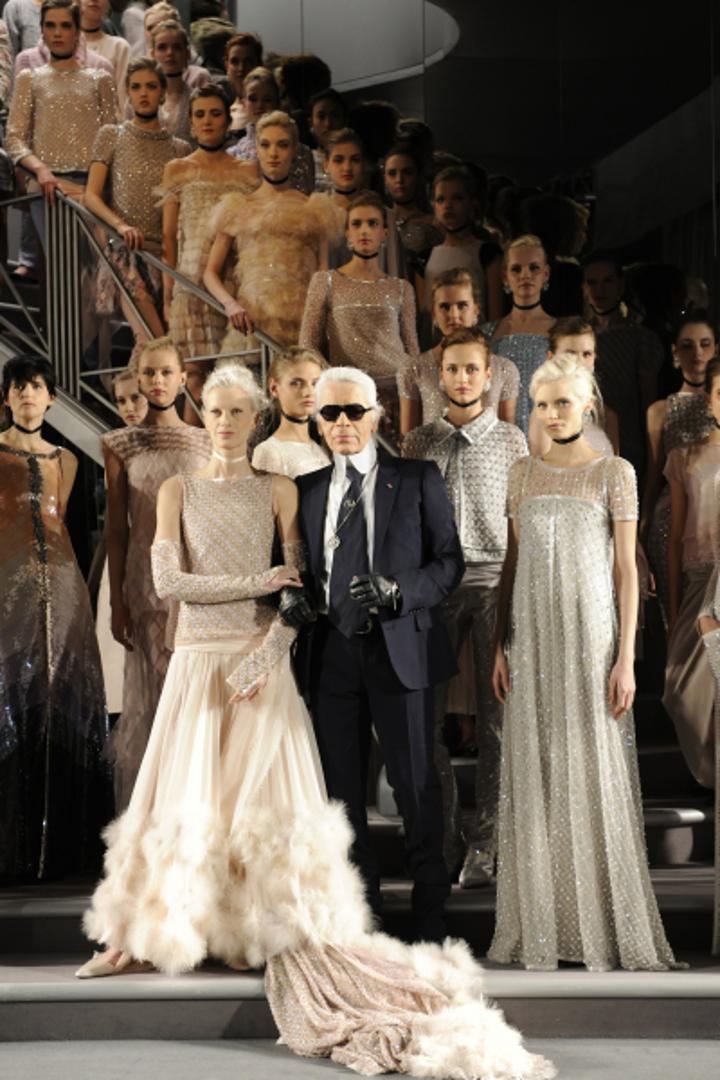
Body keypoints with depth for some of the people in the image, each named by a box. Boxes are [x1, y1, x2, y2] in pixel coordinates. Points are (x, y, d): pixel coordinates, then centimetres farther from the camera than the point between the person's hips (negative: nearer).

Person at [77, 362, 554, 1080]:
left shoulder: (278, 490, 4)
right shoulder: (177, 490, 7)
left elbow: (303, 589, -2)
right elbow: (168, 581, -5)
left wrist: (267, 653, -15)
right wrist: (257, 584, -10)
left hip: (261, 661, -1)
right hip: (197, 662, 1)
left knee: (267, 795, -8)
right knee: (184, 796, 3)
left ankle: (288, 937, -8)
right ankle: (141, 936, 12)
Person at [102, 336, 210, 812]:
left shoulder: (206, 443, 6)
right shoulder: (121, 446, 2)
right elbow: (117, 528, 1)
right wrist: (117, 604, -2)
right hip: (147, 581, -1)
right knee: (152, 694, 3)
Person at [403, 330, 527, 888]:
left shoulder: (511, 440, 6)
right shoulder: (419, 443, 11)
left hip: (495, 581, -2)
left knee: (495, 719, -1)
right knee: (423, 713, -1)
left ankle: (484, 844, 5)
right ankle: (441, 836, 11)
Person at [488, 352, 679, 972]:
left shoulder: (615, 473, -2)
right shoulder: (524, 474, 10)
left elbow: (626, 569, -5)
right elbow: (513, 561, 12)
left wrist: (626, 659, -10)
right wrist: (501, 645, 7)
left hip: (590, 631, -4)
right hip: (534, 636, 4)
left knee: (594, 773, -2)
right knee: (535, 775, 5)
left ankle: (603, 923, 7)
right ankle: (542, 925, 12)